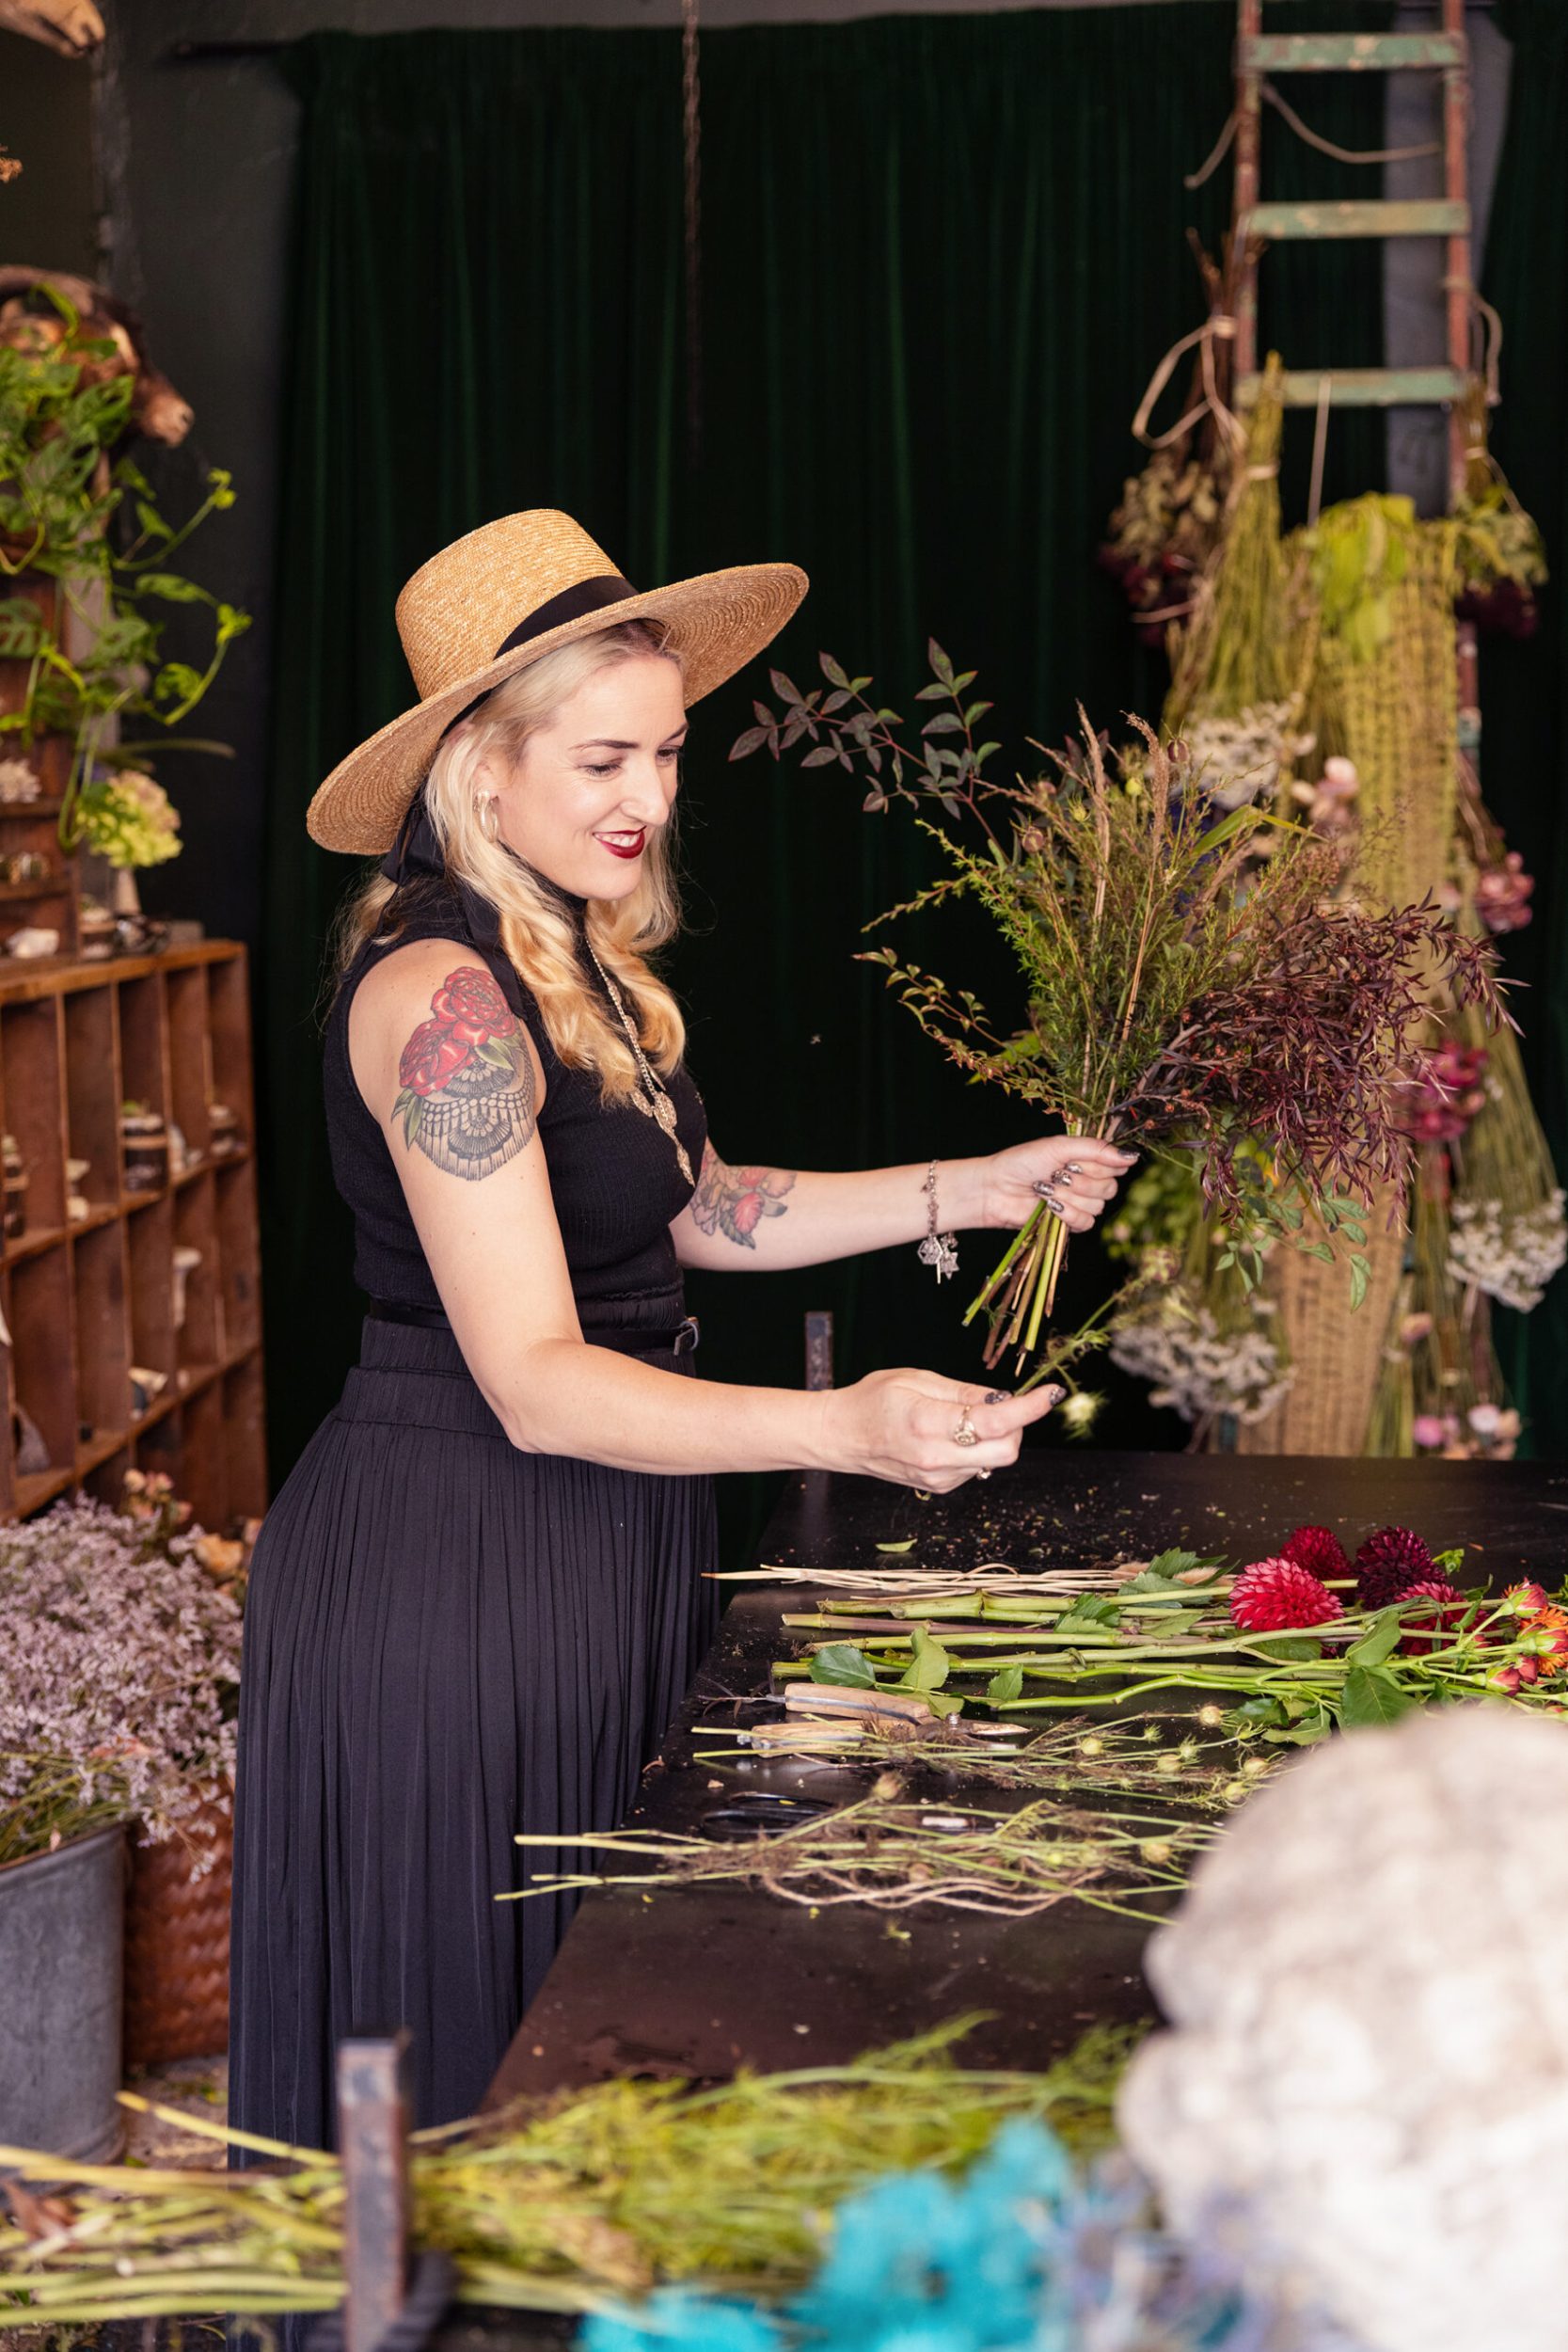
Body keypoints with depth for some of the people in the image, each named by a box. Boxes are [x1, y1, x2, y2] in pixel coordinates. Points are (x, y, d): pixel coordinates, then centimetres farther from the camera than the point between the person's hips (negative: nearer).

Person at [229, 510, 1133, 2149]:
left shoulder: (578, 967, 8)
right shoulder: (441, 996, -21)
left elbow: (692, 1211, 16)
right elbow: (535, 1384, -26)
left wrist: (978, 1188, 13)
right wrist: (845, 1430, -37)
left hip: (606, 1528, 9)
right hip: (456, 1563, -9)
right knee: (455, 2039, 5)